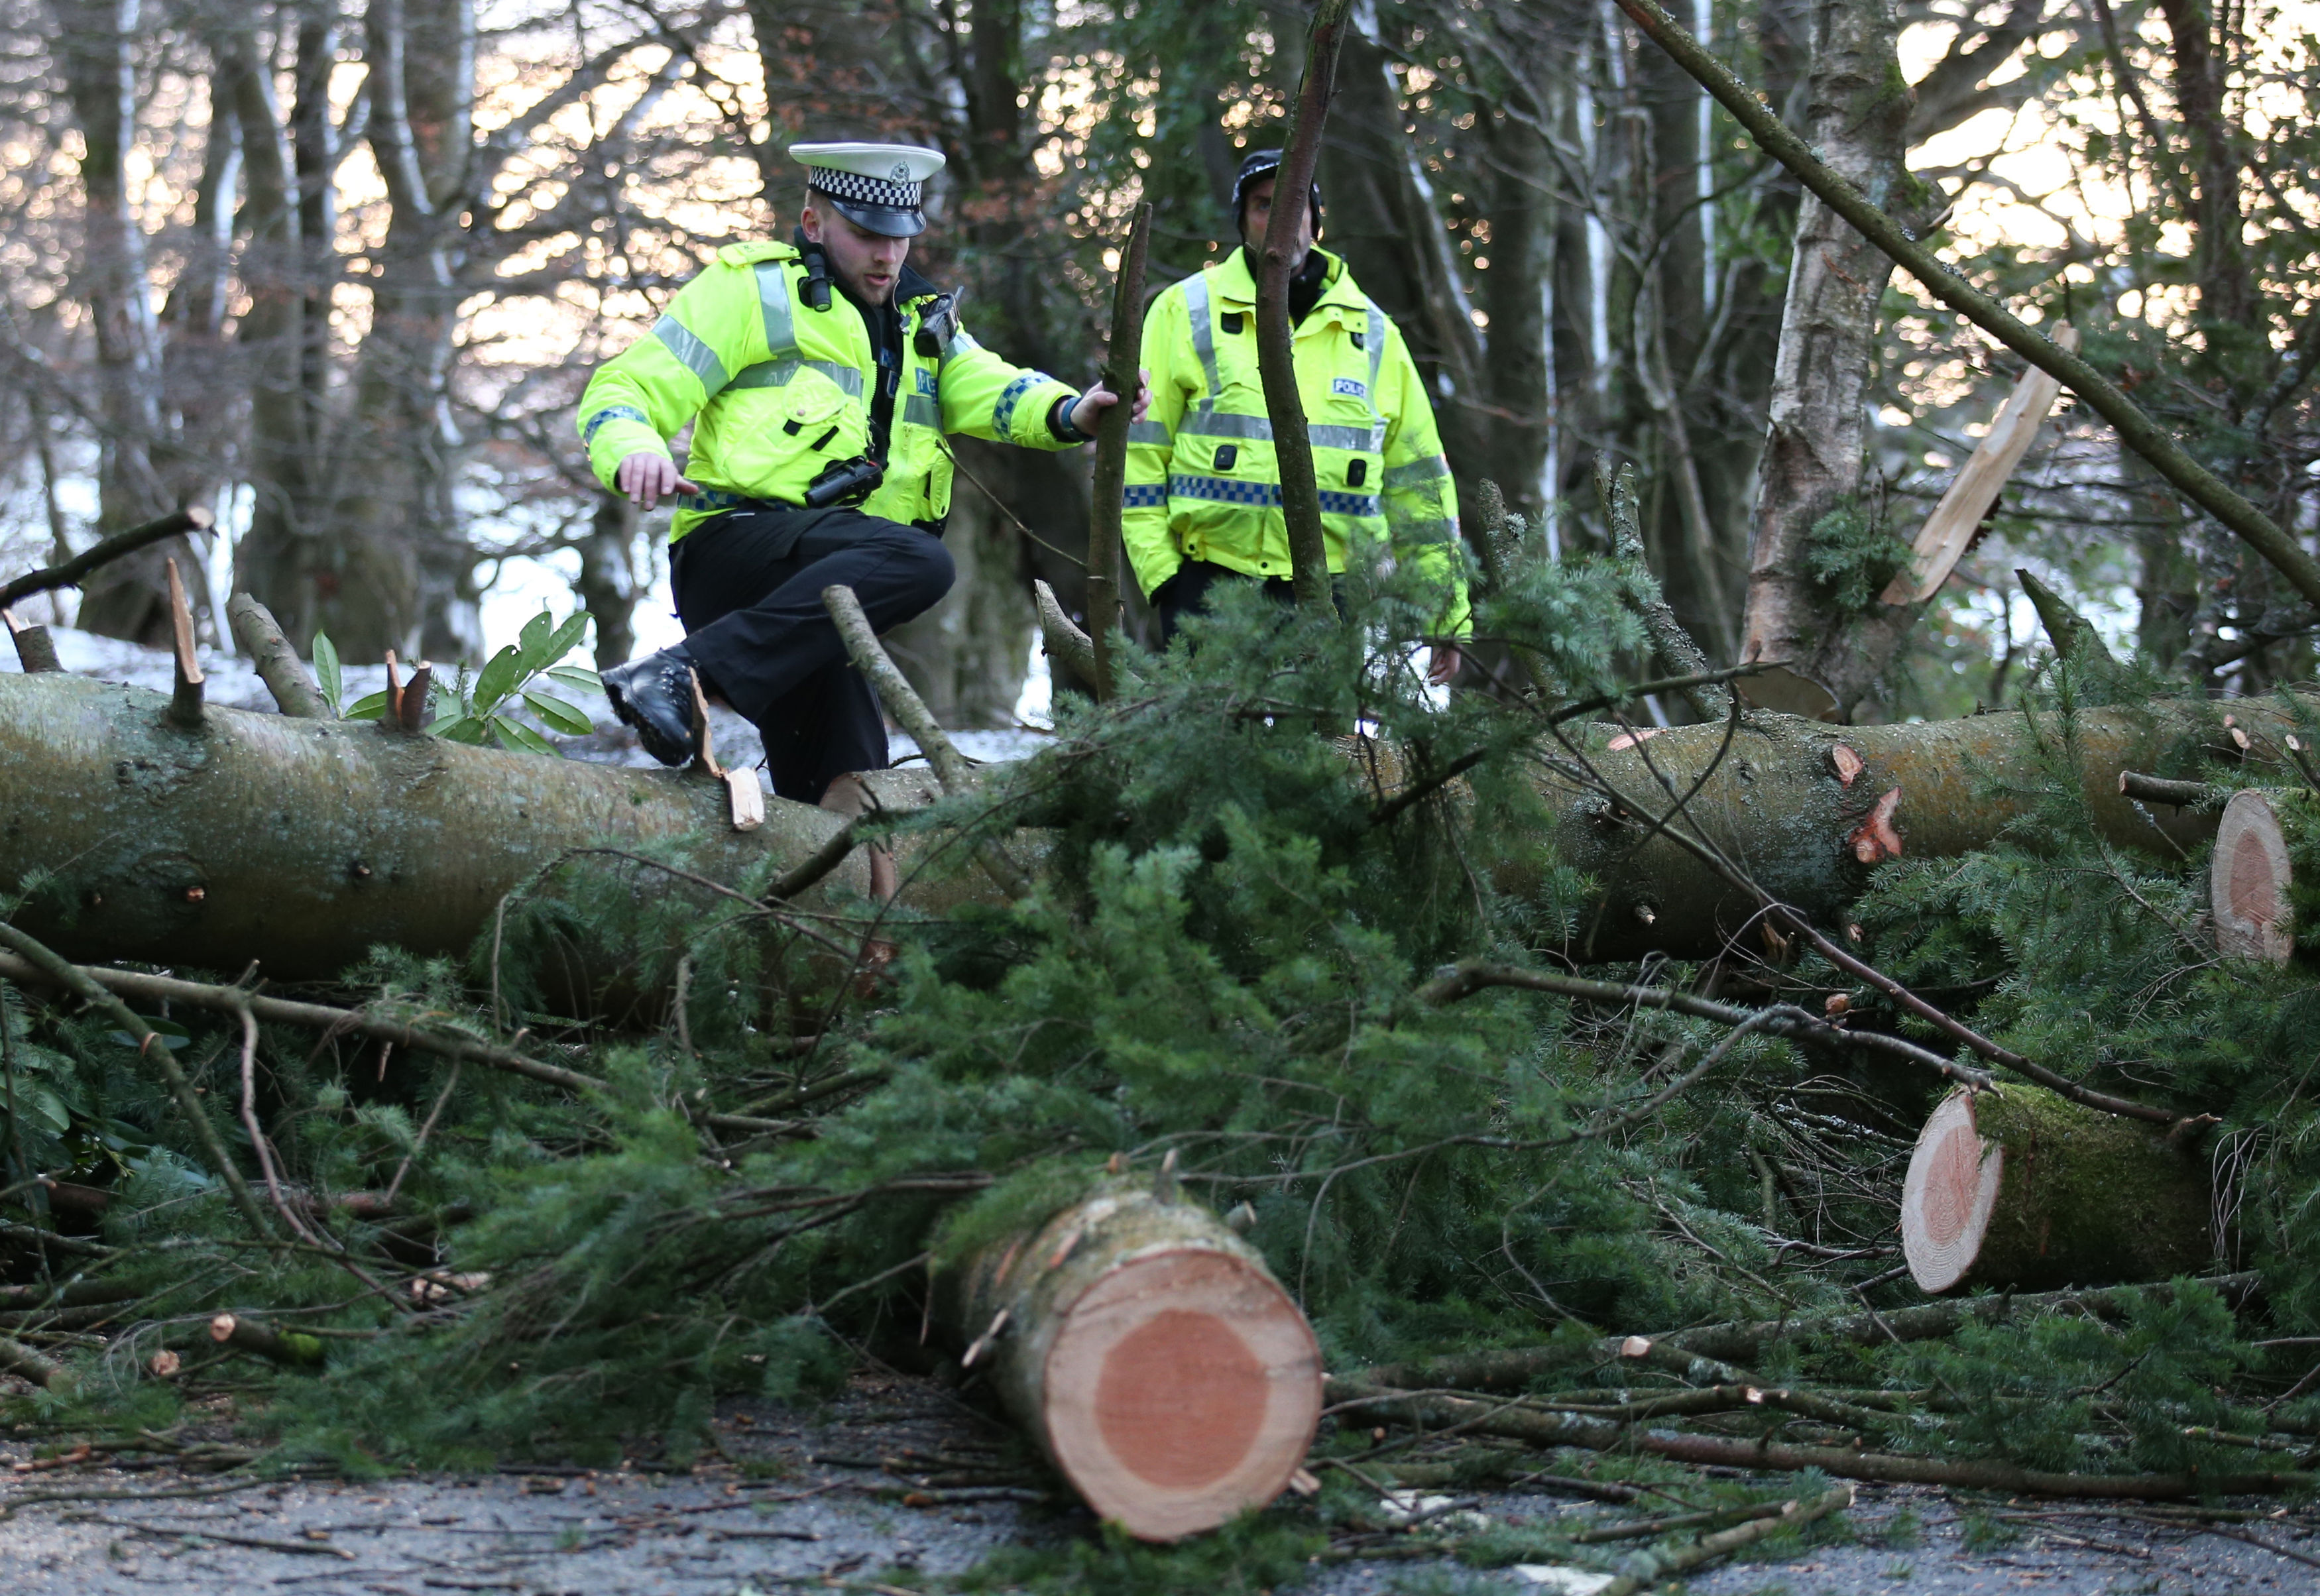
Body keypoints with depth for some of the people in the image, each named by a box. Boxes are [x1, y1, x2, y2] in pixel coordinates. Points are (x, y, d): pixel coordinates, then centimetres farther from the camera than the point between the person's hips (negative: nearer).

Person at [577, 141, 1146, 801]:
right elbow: (625, 388, 2)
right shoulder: (755, 291, 8)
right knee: (919, 561, -33)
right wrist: (632, 451, -22)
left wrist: (1073, 412, -16)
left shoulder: (925, 326, 27)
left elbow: (990, 389, 8)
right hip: (735, 547, -7)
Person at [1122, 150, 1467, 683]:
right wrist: (1158, 569, -5)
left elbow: (1418, 479, 16)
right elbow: (1139, 451, 5)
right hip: (1212, 580, -2)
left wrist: (1447, 615, 12)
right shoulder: (1186, 312, 7)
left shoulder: (1372, 333, 14)